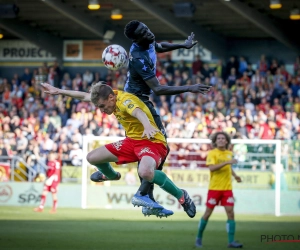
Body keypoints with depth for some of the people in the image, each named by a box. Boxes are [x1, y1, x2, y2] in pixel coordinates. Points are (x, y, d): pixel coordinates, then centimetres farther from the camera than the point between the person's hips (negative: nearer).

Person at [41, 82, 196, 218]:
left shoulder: (125, 100, -26)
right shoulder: (110, 97, 1)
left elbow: (138, 112, -49)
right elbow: (85, 96, 18)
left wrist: (148, 127, -71)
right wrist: (59, 91, 24)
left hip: (152, 141, -9)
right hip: (132, 140, 9)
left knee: (145, 172, -41)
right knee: (92, 158, 10)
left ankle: (181, 195, -19)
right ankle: (111, 175, 45)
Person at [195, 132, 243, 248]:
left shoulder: (229, 153, 9)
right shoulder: (212, 153, -7)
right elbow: (211, 168, -24)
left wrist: (235, 175, 9)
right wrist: (227, 162, -29)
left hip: (227, 188, 4)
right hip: (214, 188, -4)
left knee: (230, 213, -6)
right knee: (208, 213, 3)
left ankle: (231, 241, -4)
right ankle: (199, 238, 20)